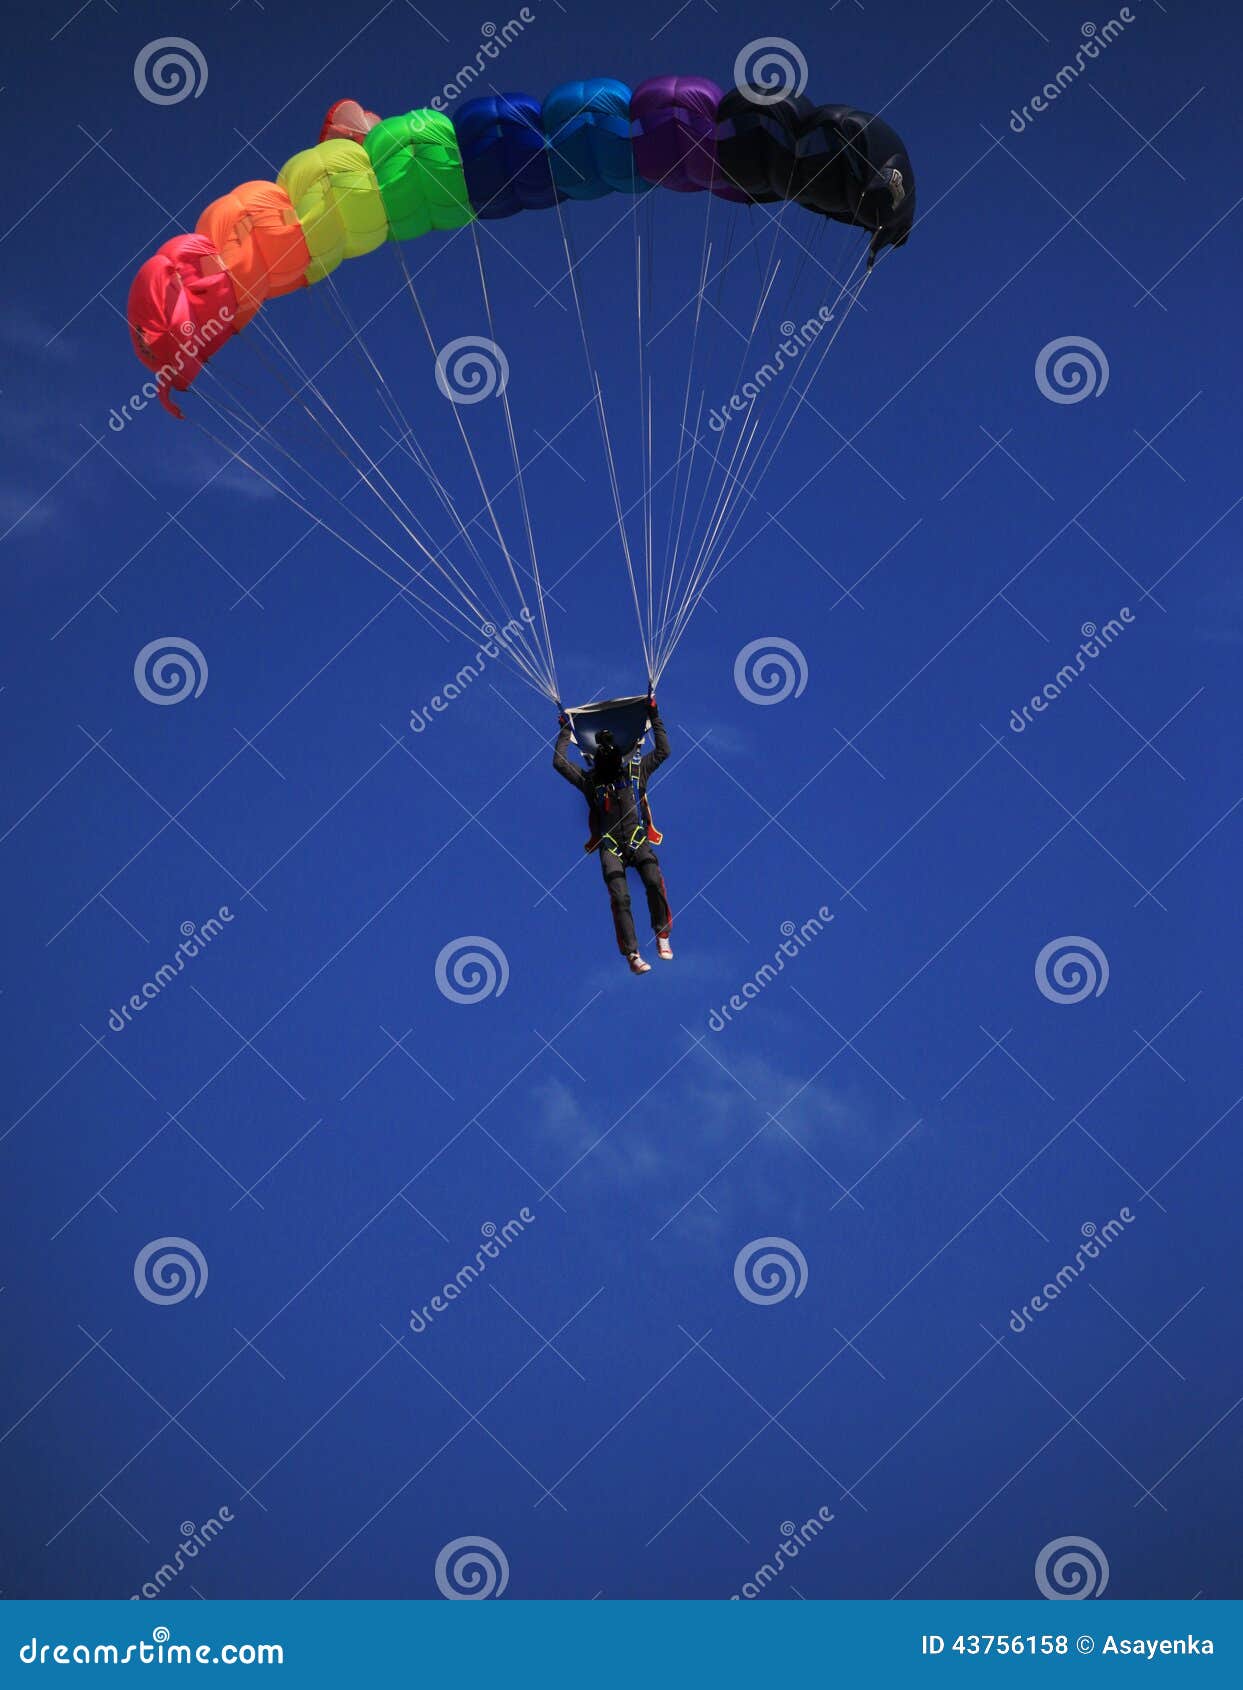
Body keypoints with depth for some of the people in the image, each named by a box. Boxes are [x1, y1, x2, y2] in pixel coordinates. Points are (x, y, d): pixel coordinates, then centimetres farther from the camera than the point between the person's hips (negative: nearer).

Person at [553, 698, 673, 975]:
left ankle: (662, 936, -10)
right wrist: (565, 731, 10)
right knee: (620, 897, -19)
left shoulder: (635, 769, 10)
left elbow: (663, 751, 14)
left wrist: (654, 717, 13)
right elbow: (559, 762, 6)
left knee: (654, 881, -27)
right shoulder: (589, 779, 8)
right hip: (610, 845, 0)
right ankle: (632, 954, -16)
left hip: (638, 839, 0)